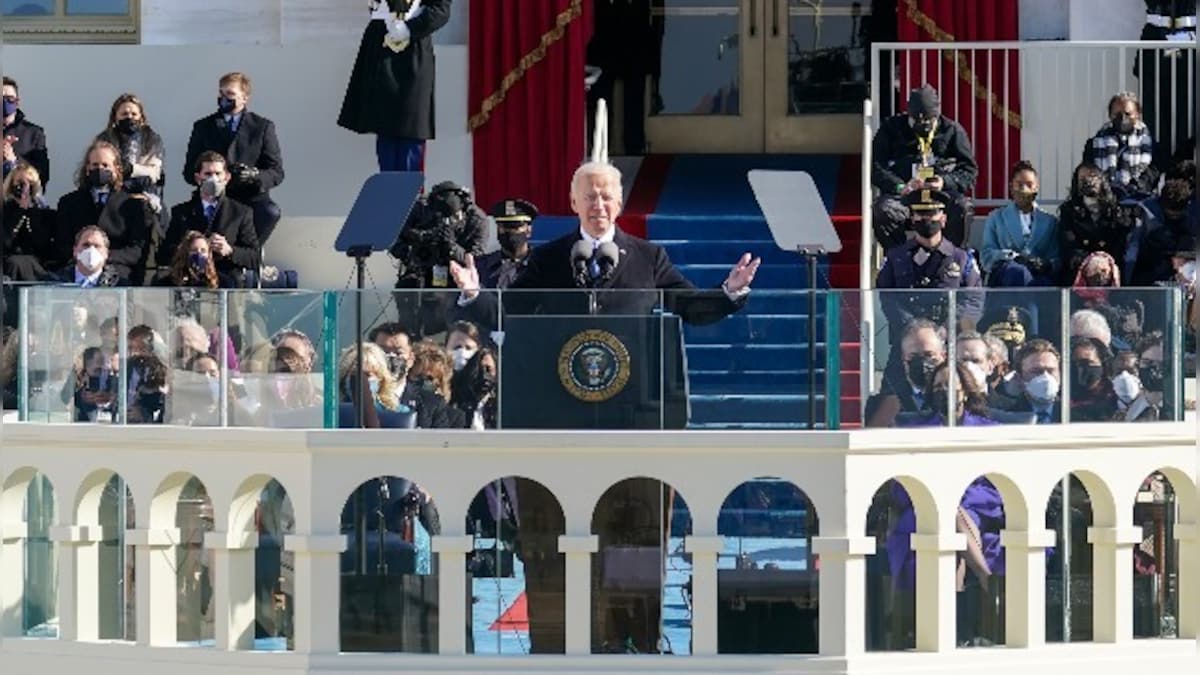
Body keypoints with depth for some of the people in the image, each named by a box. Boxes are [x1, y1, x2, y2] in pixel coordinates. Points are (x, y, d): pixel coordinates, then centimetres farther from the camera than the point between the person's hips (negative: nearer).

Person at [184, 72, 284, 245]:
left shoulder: (262, 127, 10)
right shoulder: (203, 127, 14)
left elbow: (276, 172, 6)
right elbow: (189, 171, 13)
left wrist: (256, 176, -17)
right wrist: (199, 177, -12)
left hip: (251, 199, 1)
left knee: (270, 213, -34)